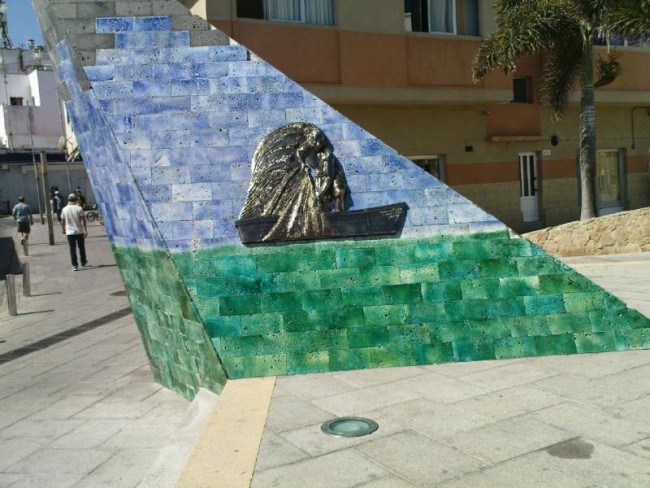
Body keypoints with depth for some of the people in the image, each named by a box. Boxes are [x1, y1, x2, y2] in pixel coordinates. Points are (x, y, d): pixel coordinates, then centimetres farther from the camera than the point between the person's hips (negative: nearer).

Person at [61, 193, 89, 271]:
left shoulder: (65, 209, -1)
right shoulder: (79, 208, -7)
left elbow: (62, 222, 5)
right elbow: (83, 221, -12)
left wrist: (63, 229, 21)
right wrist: (85, 231, -9)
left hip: (70, 232, 1)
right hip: (79, 231, -1)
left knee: (72, 249, 1)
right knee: (81, 247, 15)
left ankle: (74, 265, -4)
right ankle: (84, 262, 28)